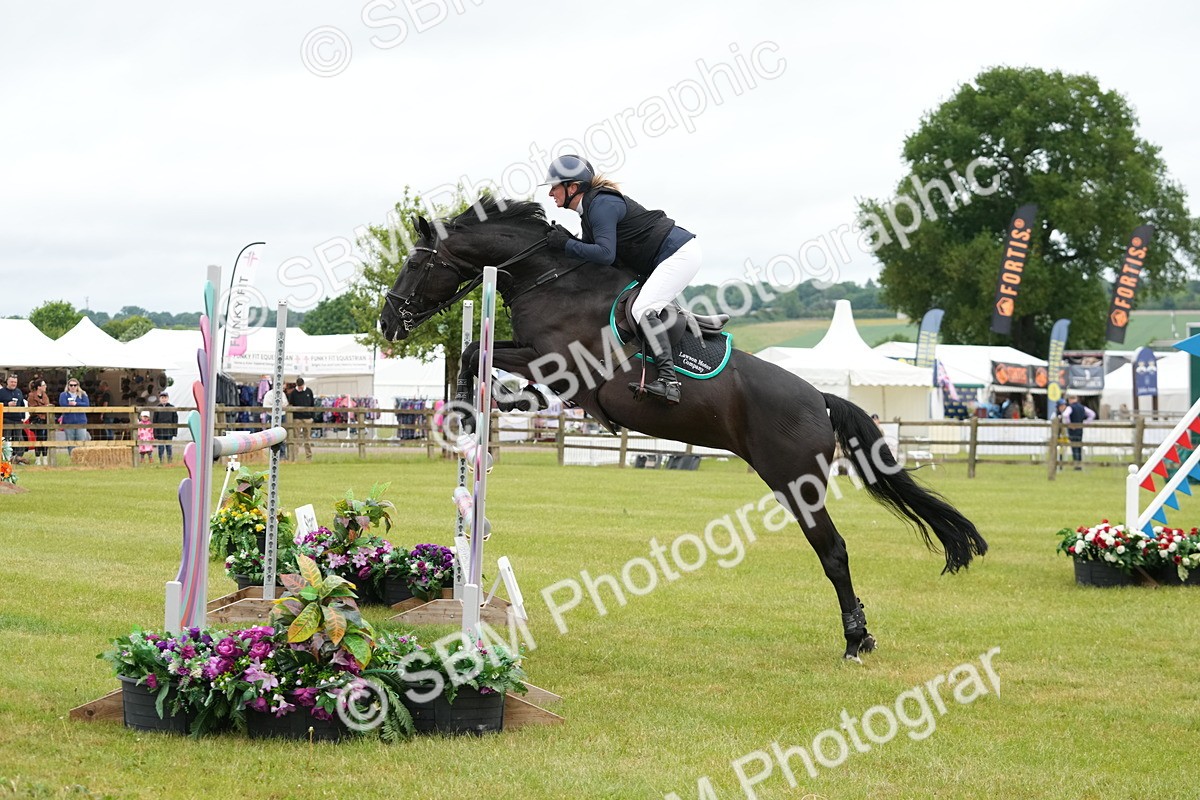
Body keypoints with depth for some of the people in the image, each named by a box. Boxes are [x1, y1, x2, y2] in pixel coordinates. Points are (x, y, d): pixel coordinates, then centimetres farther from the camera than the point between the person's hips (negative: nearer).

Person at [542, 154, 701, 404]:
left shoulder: (601, 205, -19)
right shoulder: (590, 205, 12)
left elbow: (605, 253, -29)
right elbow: (592, 248, 11)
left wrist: (566, 244, -20)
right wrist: (563, 238, -2)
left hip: (680, 253, -11)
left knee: (643, 309, -24)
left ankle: (669, 380, -32)